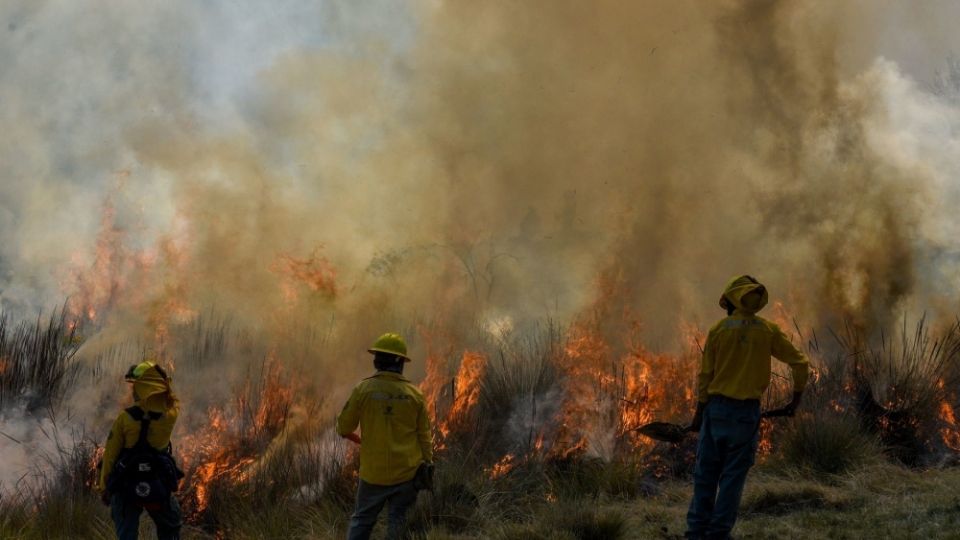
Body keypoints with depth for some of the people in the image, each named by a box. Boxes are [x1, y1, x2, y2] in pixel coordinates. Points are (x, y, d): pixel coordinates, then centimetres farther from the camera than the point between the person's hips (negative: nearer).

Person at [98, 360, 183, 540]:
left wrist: (104, 488, 3)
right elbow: (173, 399, 18)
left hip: (127, 486, -1)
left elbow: (110, 455, -7)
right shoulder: (170, 413, -9)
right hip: (158, 486, 1)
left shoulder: (125, 417, -13)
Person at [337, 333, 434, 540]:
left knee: (362, 521, 10)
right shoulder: (414, 394, -2)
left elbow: (344, 426, -1)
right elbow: (424, 435, 3)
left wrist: (348, 433, 22)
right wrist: (427, 463, 14)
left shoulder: (364, 389, -8)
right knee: (398, 522, 8)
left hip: (374, 472, -1)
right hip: (406, 473, 1)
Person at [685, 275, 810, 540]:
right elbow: (800, 363, 1)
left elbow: (706, 375, 0)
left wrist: (699, 412, 8)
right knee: (733, 476, 4)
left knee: (706, 473, 7)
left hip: (717, 408, 0)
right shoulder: (768, 331, 0)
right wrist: (796, 400, 13)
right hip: (747, 411, 0)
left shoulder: (718, 329, -3)